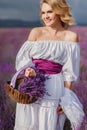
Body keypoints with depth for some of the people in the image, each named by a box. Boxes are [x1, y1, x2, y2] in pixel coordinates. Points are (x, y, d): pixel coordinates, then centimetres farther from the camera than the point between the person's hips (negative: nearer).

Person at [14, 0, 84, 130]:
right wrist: (27, 70, -17)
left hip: (54, 91, -2)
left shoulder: (71, 36, -1)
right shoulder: (36, 32, 5)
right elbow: (22, 59, 5)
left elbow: (69, 72, -2)